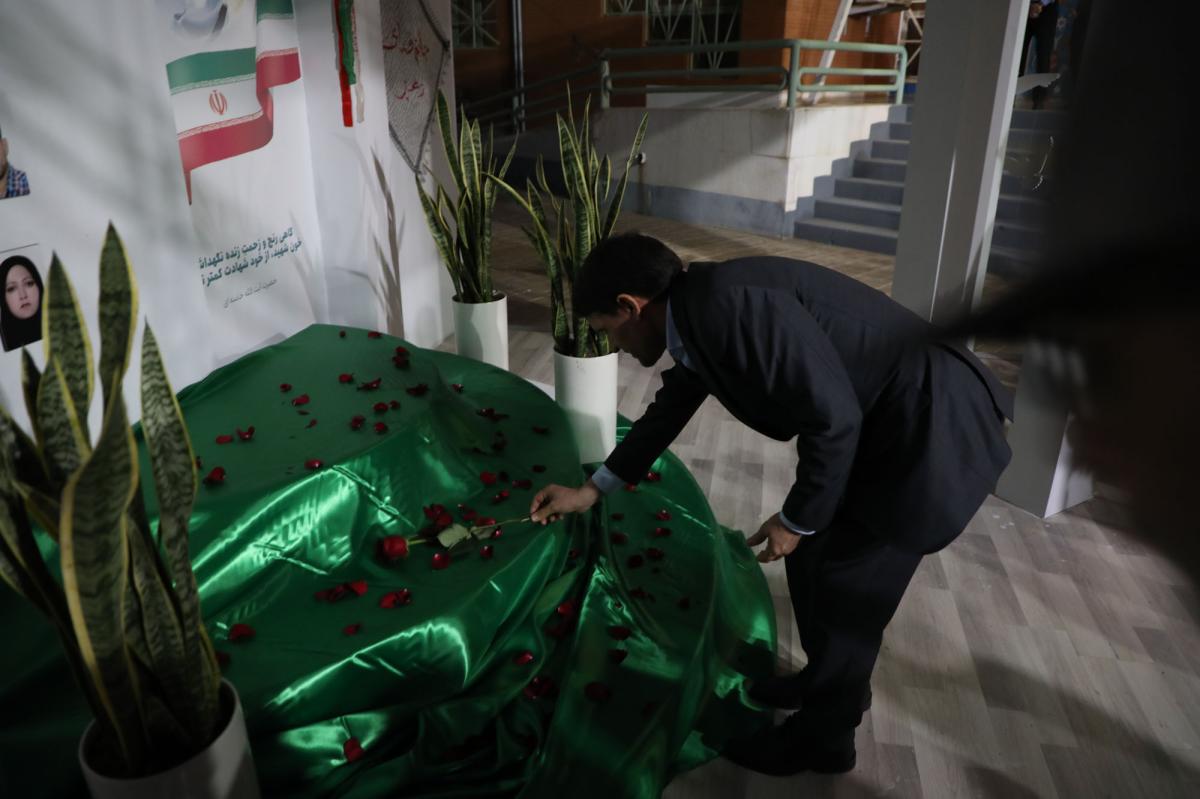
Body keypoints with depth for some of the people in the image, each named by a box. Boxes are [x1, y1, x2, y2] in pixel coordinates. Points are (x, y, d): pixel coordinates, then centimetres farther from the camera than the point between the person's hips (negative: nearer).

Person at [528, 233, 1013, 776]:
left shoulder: (729, 304, -26)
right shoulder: (698, 312, 5)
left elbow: (833, 415, -25)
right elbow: (670, 408, 19)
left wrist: (797, 520, -10)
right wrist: (593, 489, 27)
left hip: (931, 428, -9)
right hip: (887, 421, 9)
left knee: (845, 591, 5)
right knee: (814, 561, 20)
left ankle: (823, 736, 29)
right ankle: (829, 683, 44)